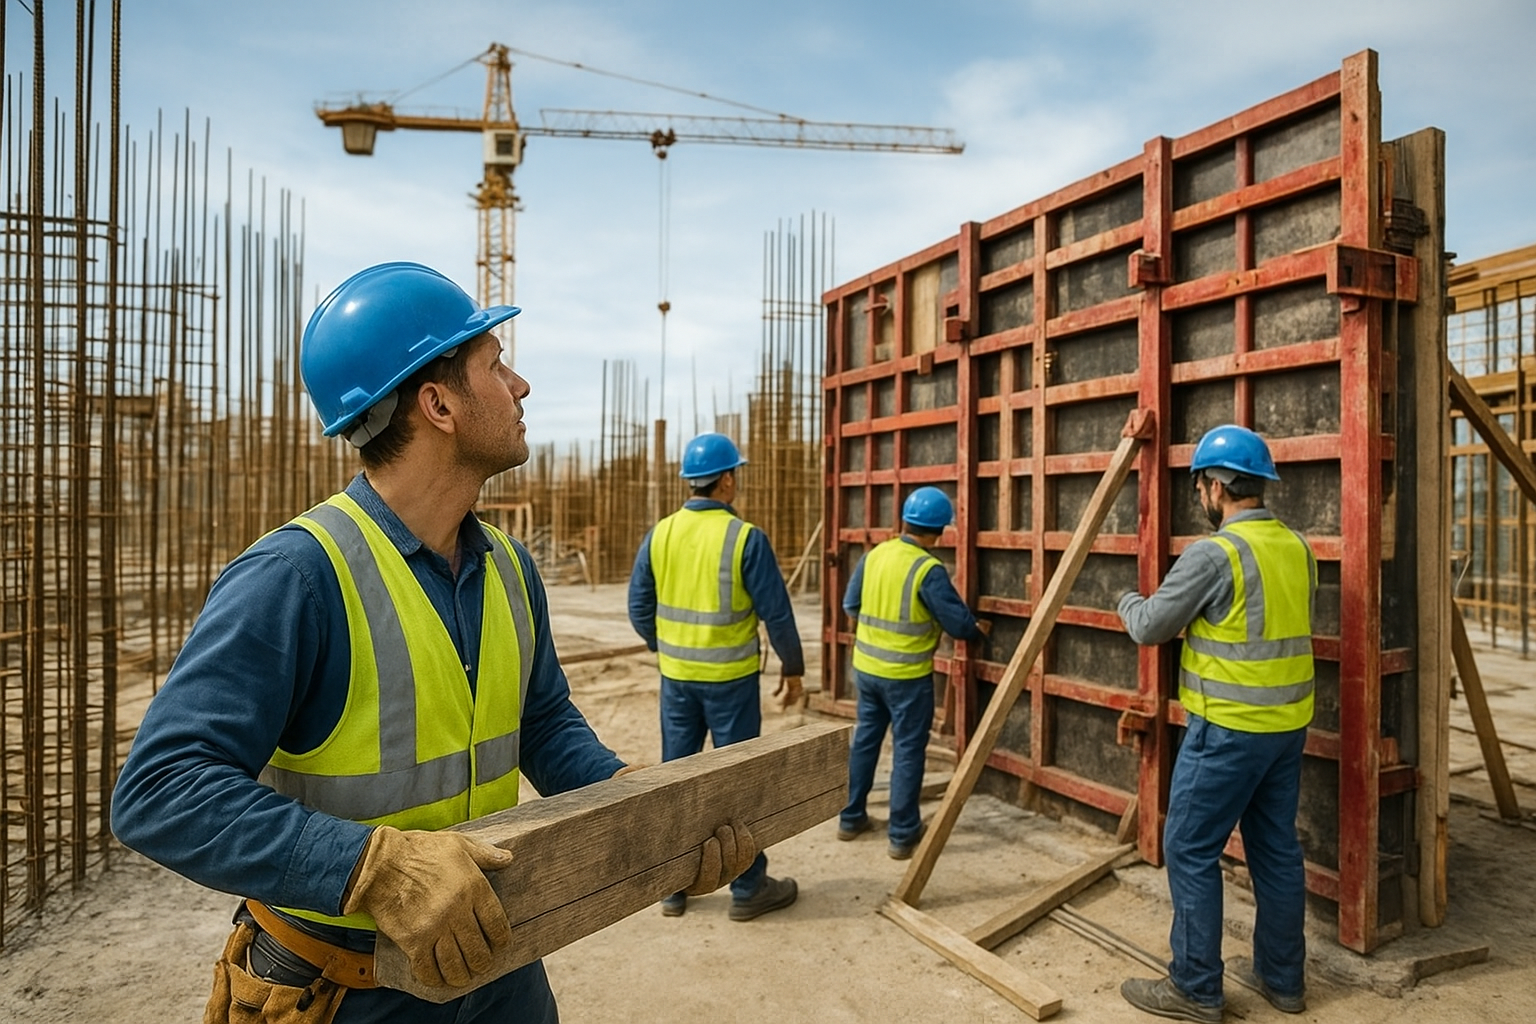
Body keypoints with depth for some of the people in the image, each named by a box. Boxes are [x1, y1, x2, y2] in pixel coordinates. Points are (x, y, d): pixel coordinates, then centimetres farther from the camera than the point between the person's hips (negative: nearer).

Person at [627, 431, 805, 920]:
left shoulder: (660, 534, -1)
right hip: (730, 678, -4)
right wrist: (793, 668, 2)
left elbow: (639, 608, 4)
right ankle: (748, 888, 22)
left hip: (676, 677, 4)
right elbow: (776, 612, -11)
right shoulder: (745, 538, -15)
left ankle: (672, 885, 27)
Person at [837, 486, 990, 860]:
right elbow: (959, 624, -13)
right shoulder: (929, 570, -19)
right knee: (908, 750, 6)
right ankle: (902, 835, 14)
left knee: (864, 740, 17)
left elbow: (850, 605, 8)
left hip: (866, 667, 6)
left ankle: (851, 818, 28)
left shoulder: (873, 555, -1)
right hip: (907, 675, -6)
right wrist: (980, 629, 8)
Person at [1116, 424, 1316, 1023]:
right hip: (1287, 723, 9)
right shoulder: (1297, 547, 7)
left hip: (1228, 729, -8)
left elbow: (1149, 628, -11)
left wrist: (1129, 601, 10)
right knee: (1277, 849, 18)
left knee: (1190, 850, 3)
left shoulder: (1214, 553, -19)